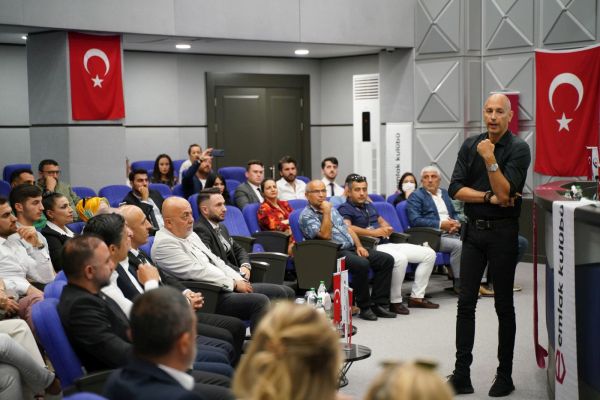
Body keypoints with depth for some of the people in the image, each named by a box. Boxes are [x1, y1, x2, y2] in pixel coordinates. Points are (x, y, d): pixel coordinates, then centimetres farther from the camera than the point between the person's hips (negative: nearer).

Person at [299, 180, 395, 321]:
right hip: (334, 253, -8)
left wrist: (359, 246, 6)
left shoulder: (332, 209, 22)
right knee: (362, 264, -35)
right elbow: (325, 235, -18)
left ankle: (378, 304, -8)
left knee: (387, 259, -7)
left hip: (351, 248, 8)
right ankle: (364, 307, -19)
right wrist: (326, 212, -14)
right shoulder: (307, 215, -5)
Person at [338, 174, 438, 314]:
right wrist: (372, 232, -24)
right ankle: (395, 301, -22)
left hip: (388, 244, 9)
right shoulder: (345, 209, -1)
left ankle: (416, 297, 5)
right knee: (400, 259, -37)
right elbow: (347, 228, -20)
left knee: (429, 254, 2)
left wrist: (387, 228, 6)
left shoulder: (370, 206, 26)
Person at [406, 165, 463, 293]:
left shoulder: (444, 193, 23)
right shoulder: (416, 196, 2)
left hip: (452, 233, 6)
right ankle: (459, 284, -17)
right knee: (458, 245, -30)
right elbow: (415, 220, -11)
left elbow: (454, 214, 28)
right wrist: (441, 224, -15)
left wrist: (456, 223, 2)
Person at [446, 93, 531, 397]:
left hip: (502, 232, -4)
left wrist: (490, 159, -25)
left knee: (503, 305, 5)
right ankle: (461, 374, 10)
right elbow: (455, 189, -1)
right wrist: (490, 197, -12)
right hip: (473, 230, 4)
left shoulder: (519, 149, -8)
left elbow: (505, 192, -17)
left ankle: (504, 375, 15)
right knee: (465, 303, 4)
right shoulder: (470, 145, 6)